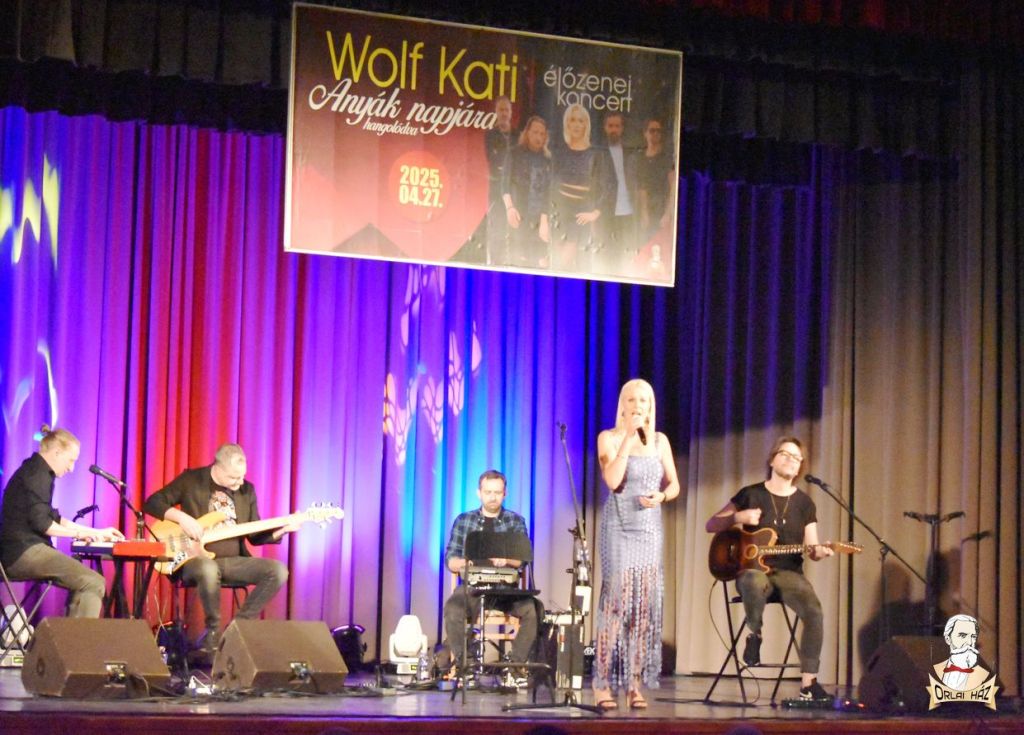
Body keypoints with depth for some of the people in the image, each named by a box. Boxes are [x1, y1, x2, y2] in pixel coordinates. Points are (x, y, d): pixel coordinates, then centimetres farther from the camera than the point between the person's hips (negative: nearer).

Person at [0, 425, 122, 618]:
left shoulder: (35, 471, 22)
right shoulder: (37, 474, -9)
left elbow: (53, 518, 26)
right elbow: (41, 523, -17)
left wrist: (97, 533, 22)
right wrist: (78, 533, -5)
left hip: (20, 553, 11)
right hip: (24, 553, -11)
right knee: (94, 583, -16)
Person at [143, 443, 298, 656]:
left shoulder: (246, 490, 10)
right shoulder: (191, 480, -2)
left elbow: (255, 536, 14)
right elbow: (152, 503, -2)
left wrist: (281, 529, -4)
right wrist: (181, 517, -17)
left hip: (234, 560, 5)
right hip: (197, 559, -5)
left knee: (278, 570, -19)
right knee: (208, 570, -41)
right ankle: (213, 630, -17)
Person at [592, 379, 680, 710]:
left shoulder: (660, 440, 11)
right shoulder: (609, 437, 0)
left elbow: (674, 484, 10)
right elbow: (613, 480, -15)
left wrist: (661, 496, -12)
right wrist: (628, 437, -15)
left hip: (649, 529, 4)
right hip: (618, 527, -4)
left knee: (645, 603, -1)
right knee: (617, 599, -11)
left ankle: (635, 684, 2)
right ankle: (603, 683, -9)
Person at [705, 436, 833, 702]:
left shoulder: (804, 503, 10)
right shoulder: (751, 495, 4)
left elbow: (811, 548, 9)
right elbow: (711, 526, 7)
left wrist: (819, 552, -16)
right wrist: (738, 517, -12)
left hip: (789, 572, 2)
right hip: (752, 568, -2)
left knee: (813, 611, -28)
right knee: (756, 584, -42)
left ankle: (808, 683, -22)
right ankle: (754, 634, -12)